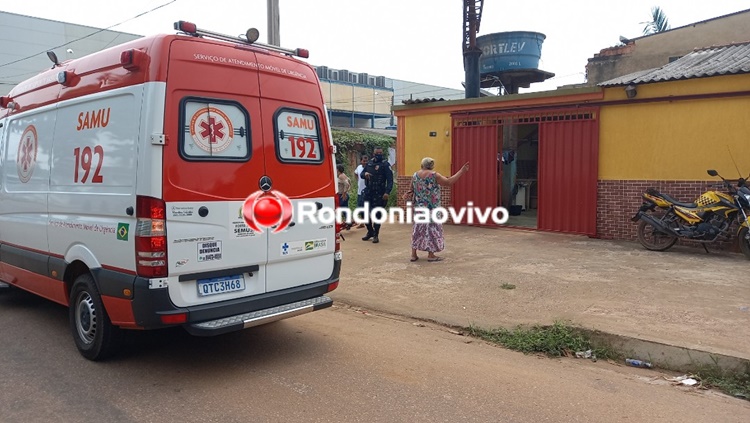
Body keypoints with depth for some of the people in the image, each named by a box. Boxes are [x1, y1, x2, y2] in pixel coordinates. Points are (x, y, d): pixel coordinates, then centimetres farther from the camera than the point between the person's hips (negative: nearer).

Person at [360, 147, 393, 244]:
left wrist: (387, 192, -24)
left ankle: (376, 235, 12)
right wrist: (365, 174, -5)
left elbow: (390, 180, -12)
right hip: (368, 192, 6)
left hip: (379, 194, -6)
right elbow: (361, 173, 21)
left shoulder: (385, 164, -6)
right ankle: (370, 232, 29)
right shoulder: (369, 163, 11)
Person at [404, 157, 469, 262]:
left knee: (418, 229, 11)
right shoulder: (434, 175, -11)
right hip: (431, 208, -5)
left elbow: (412, 190, 12)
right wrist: (461, 171, -10)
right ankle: (431, 255, 5)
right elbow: (448, 182, -13)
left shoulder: (415, 175, 4)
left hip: (419, 207, 5)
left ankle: (414, 254, 12)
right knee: (432, 229, 3)